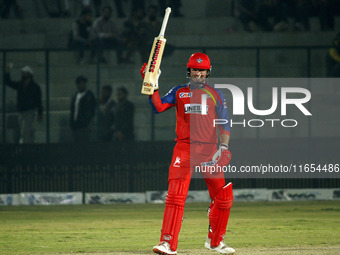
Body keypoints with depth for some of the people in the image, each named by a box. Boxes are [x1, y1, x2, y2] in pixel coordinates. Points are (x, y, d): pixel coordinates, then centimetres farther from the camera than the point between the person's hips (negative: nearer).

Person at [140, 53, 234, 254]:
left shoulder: (215, 95, 10)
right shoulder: (179, 92, 12)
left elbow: (225, 123, 5)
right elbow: (158, 106, -1)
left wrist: (224, 146, -8)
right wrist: (153, 86, -13)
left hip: (209, 150, 1)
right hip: (184, 148, -1)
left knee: (223, 196, 3)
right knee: (176, 194, -15)